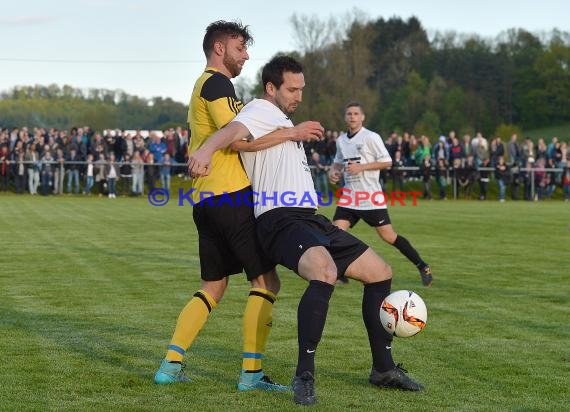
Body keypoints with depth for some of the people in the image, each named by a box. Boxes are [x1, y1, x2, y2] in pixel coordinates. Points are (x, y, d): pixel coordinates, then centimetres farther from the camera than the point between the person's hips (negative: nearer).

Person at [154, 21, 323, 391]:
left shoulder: (203, 86, 24)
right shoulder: (216, 82, -8)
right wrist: (291, 133, -16)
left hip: (206, 200, 10)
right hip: (232, 195, -10)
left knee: (213, 287, 15)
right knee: (266, 281, -5)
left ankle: (171, 365, 10)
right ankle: (252, 373, -7)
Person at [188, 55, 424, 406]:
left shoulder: (283, 121, 28)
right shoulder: (262, 110, -3)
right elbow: (235, 131, -25)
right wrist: (207, 149, -44)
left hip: (309, 219, 10)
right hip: (281, 220, -10)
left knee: (381, 272, 11)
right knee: (325, 270, -37)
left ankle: (384, 368, 20)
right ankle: (304, 376, -32)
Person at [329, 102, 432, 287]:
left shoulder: (371, 137, -8)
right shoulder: (341, 140, 11)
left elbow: (387, 162, -10)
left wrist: (361, 167, -18)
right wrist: (333, 170, 3)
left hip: (371, 197, -6)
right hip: (350, 196, 6)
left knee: (388, 236, -5)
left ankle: (422, 267, 9)